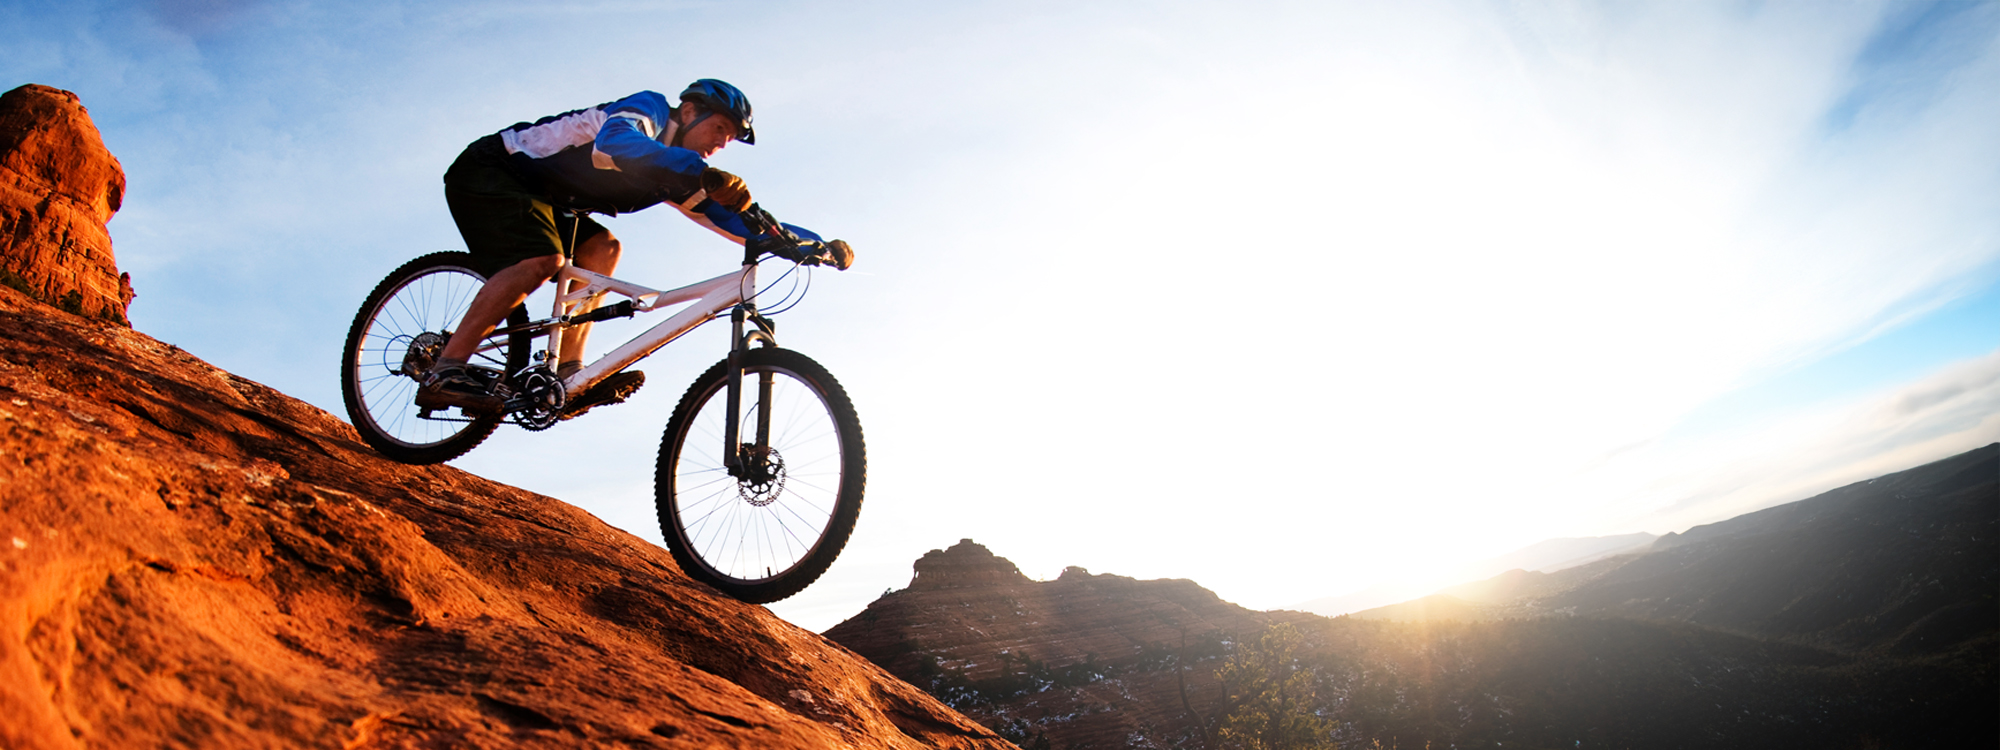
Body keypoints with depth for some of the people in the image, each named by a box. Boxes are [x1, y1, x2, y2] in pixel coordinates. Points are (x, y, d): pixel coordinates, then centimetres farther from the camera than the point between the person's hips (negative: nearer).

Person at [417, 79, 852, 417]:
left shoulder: (673, 173, 7)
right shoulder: (649, 108, -17)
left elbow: (733, 220, 3)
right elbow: (612, 143, -42)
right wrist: (702, 173, -53)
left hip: (533, 196, 9)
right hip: (487, 169, -9)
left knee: (601, 248, -5)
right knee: (543, 258, -29)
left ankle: (567, 377, -13)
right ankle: (445, 372, -29)